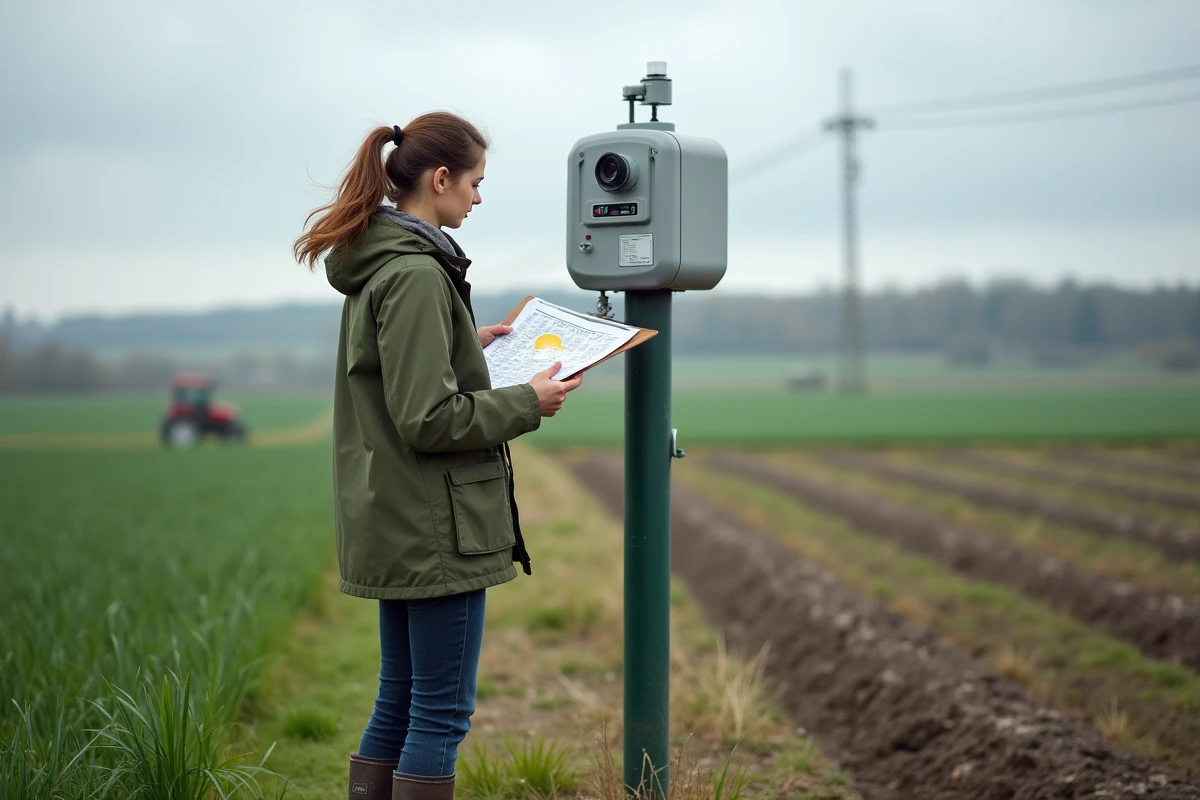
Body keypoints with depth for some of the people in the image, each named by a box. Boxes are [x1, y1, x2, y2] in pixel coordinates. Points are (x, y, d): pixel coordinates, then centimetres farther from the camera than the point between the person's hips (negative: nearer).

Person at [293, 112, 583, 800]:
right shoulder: (416, 273, -18)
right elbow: (429, 418, -22)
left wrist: (467, 345, 18)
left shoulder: (377, 264, 13)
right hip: (436, 525, -10)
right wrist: (528, 403, -12)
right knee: (442, 713, -2)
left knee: (400, 703, 15)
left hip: (395, 525, 10)